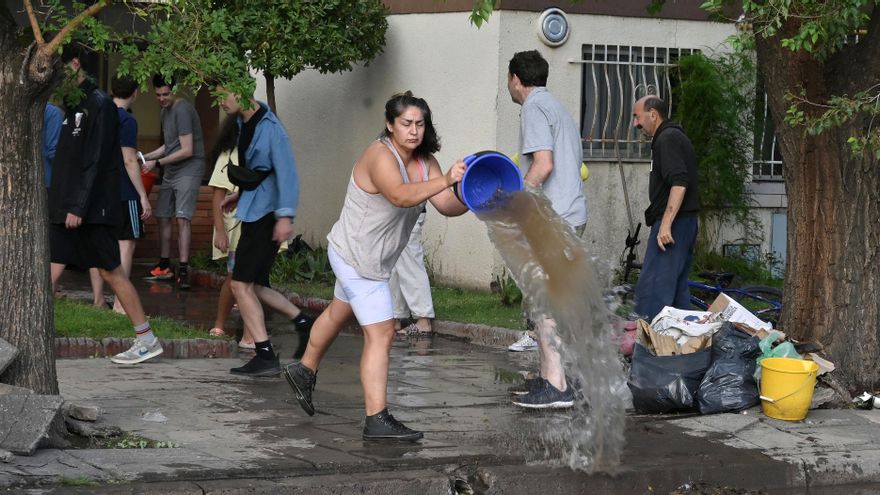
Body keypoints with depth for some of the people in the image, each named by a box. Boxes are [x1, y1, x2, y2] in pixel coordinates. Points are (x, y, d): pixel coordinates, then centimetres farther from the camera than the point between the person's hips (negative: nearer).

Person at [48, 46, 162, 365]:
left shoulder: (99, 105, -11)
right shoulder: (74, 105, 16)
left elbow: (95, 162, -17)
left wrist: (79, 206, -20)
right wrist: (62, 204, 15)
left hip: (91, 210, -8)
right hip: (66, 209, 8)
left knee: (110, 272, -2)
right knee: (50, 271, 2)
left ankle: (147, 340, 7)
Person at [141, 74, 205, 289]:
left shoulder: (182, 110, -15)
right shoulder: (164, 111, 15)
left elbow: (187, 150, -18)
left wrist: (157, 162, -13)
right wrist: (146, 157, 10)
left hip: (188, 169, -9)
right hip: (170, 172, 9)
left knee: (182, 218, -16)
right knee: (163, 217, 9)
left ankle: (183, 270, -19)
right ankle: (164, 267, 19)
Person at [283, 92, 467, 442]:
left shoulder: (424, 161, -1)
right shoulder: (380, 156, -27)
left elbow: (447, 206, -10)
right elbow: (400, 195, -47)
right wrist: (444, 181, -60)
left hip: (366, 257, 10)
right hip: (357, 258, -10)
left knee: (338, 313, 30)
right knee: (380, 333, -13)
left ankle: (304, 371, 53)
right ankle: (376, 420, -12)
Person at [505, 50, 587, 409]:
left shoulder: (534, 108, -8)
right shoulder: (558, 108, 23)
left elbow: (544, 164, -19)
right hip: (573, 214, 10)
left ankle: (556, 386, -14)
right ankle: (548, 376, 17)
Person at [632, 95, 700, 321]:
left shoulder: (667, 139, -12)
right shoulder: (675, 137, 20)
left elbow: (679, 183, -24)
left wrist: (665, 224, -27)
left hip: (672, 222, -11)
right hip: (685, 222, 11)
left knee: (651, 287, -13)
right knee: (678, 287, 13)